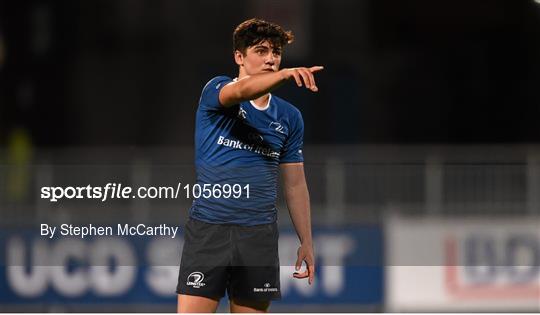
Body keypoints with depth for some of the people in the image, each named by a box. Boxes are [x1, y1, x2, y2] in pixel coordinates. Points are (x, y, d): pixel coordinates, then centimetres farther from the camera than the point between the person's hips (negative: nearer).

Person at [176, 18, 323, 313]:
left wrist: (306, 242, 11)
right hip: (207, 229, -3)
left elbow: (295, 184, 16)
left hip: (259, 233, 4)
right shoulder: (216, 91, -1)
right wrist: (285, 75, -45)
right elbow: (241, 90, -26)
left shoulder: (289, 117, 11)